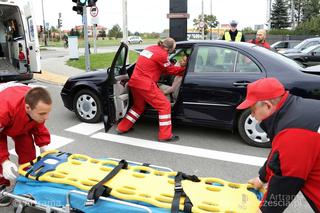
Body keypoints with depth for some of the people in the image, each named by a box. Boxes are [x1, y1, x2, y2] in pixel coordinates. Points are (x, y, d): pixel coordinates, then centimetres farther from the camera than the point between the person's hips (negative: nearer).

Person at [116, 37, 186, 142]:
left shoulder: (150, 48, 14)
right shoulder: (162, 54, -12)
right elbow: (171, 70, 1)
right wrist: (183, 67, 16)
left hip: (134, 82, 9)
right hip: (145, 84, -9)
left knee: (138, 106, 27)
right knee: (165, 106, 1)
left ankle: (122, 127, 34)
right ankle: (165, 135, 4)